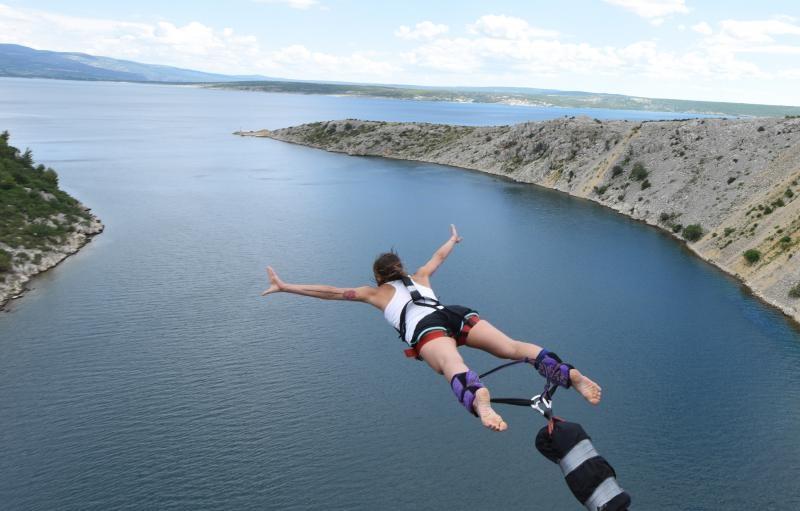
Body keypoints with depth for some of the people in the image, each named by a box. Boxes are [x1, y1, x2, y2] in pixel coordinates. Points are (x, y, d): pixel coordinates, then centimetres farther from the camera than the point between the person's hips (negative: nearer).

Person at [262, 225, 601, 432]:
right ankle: (569, 374, -37)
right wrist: (453, 239, 80)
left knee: (453, 367, -35)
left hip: (426, 328, -5)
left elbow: (332, 292, 27)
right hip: (457, 314, 5)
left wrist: (284, 287, 31)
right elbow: (438, 257, 59)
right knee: (513, 347, -12)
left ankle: (478, 398, -69)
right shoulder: (419, 278, 41)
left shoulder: (376, 292, 30)